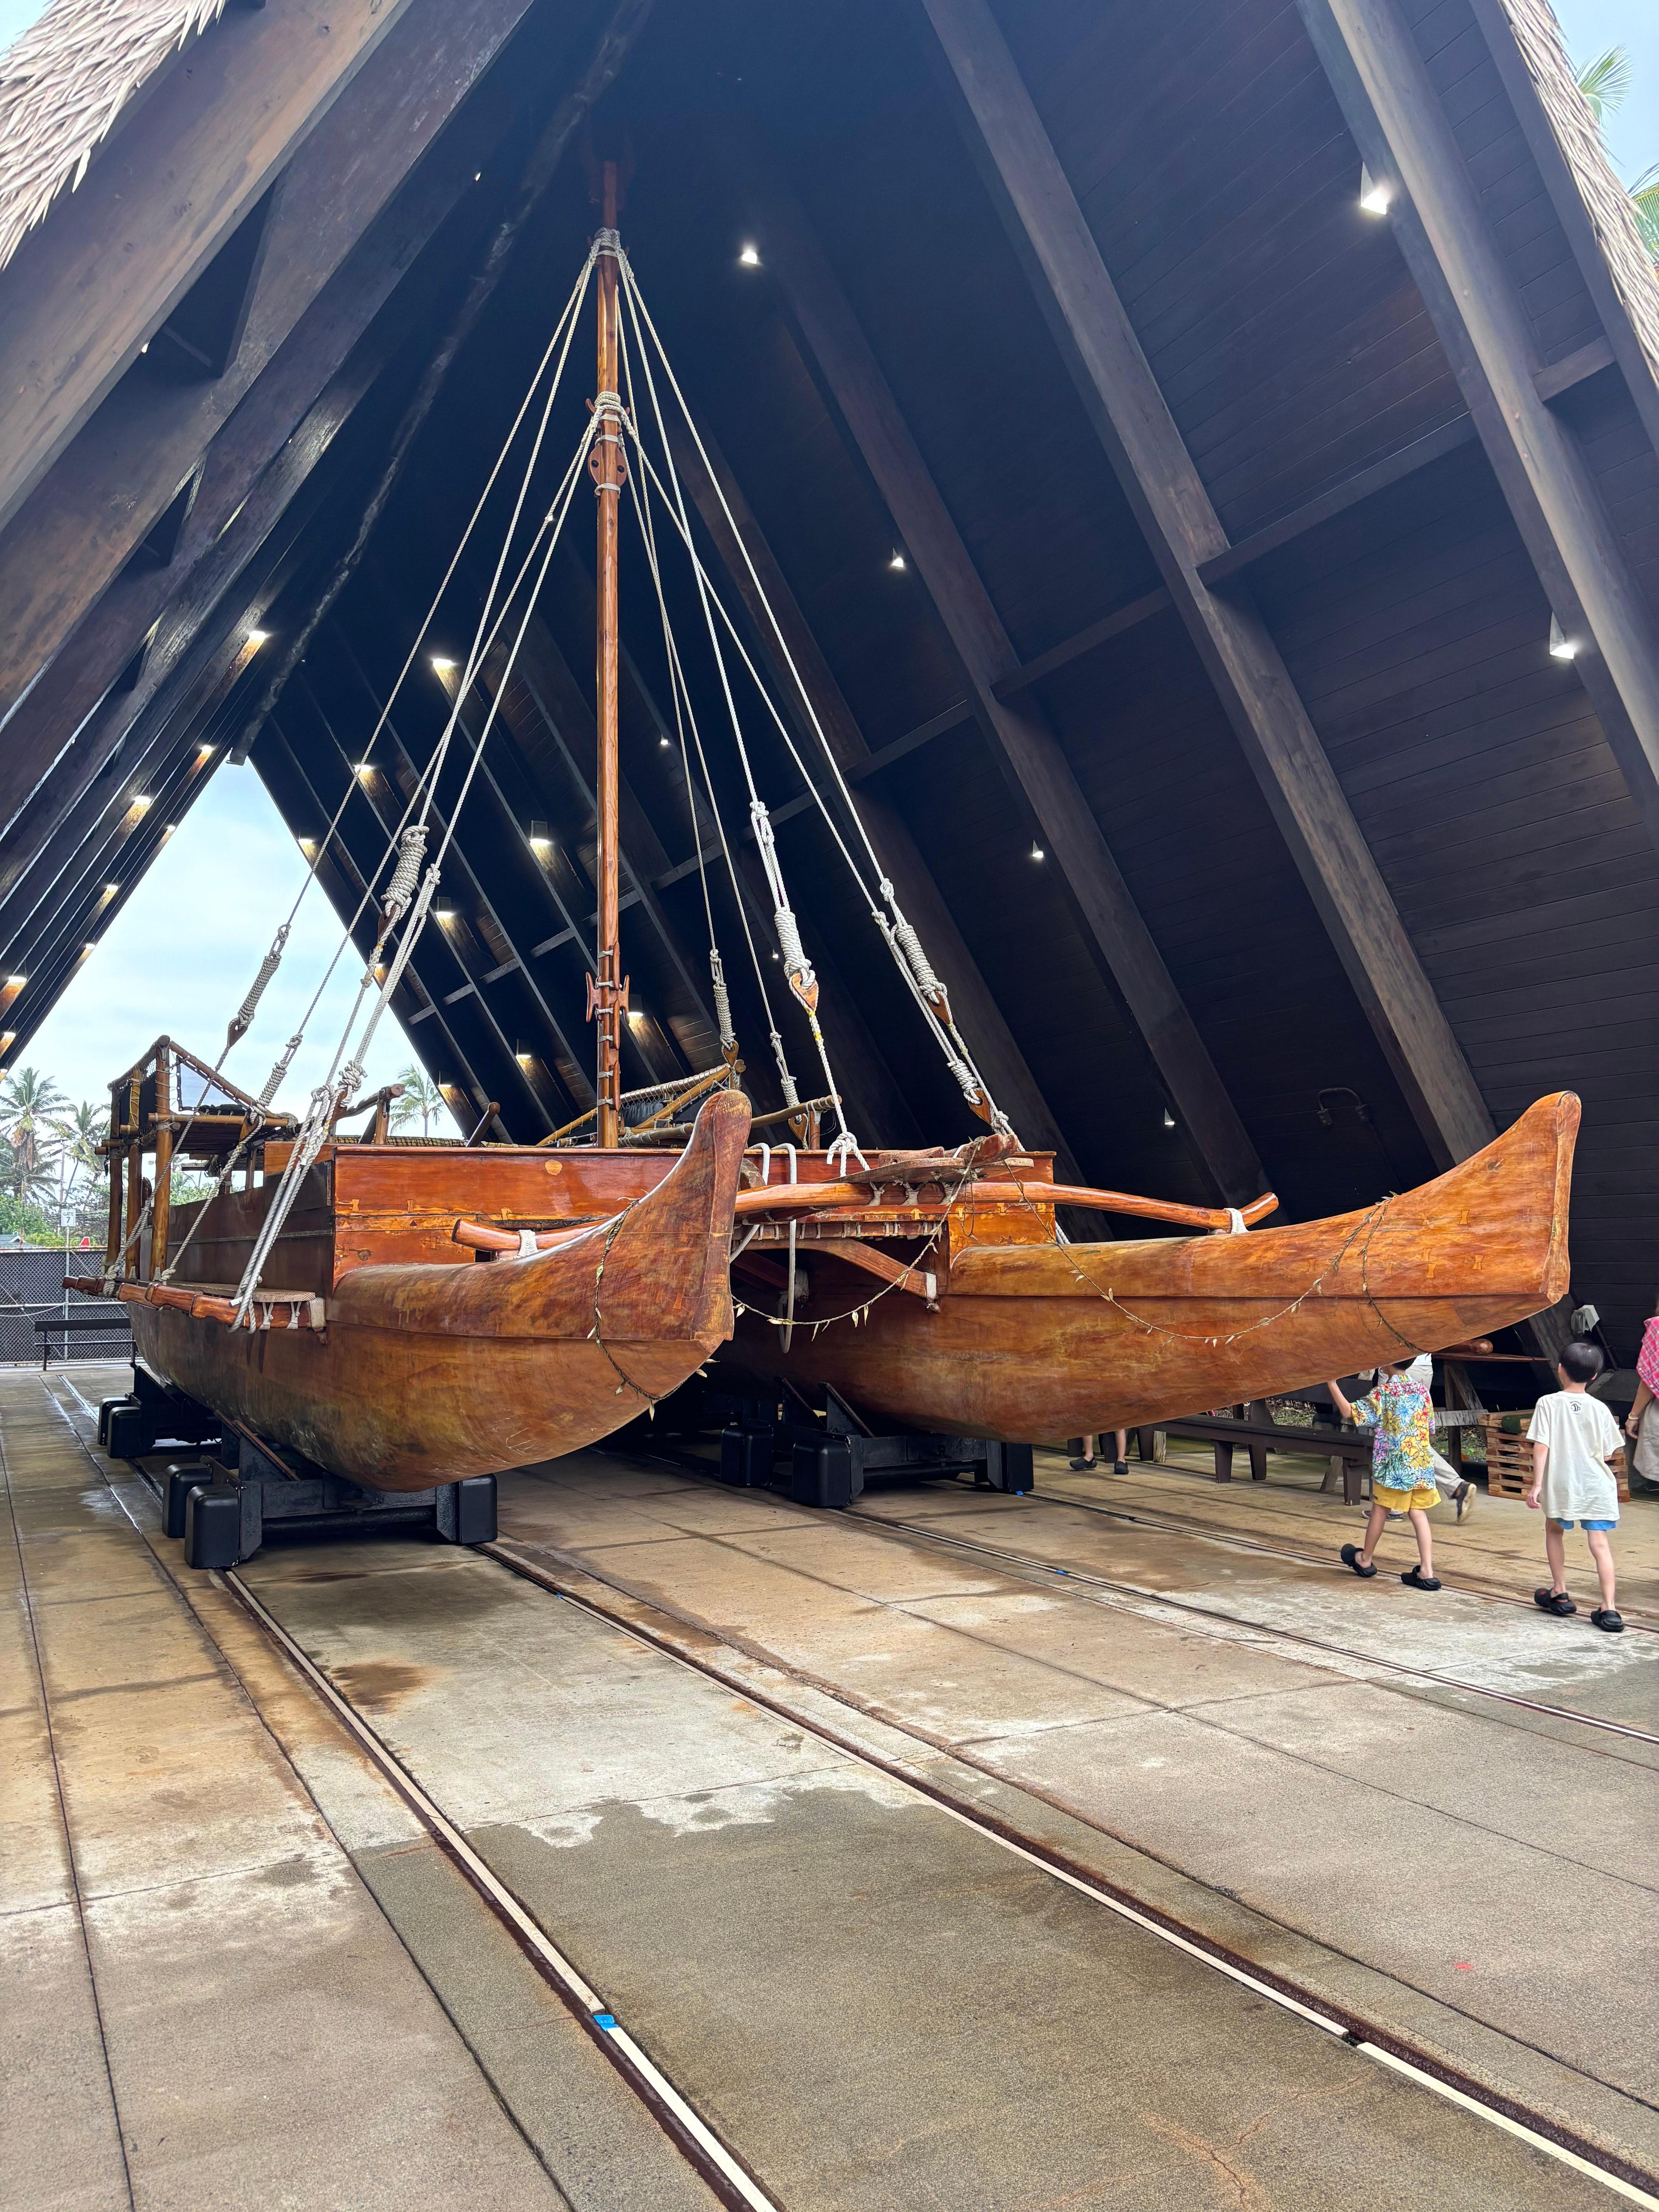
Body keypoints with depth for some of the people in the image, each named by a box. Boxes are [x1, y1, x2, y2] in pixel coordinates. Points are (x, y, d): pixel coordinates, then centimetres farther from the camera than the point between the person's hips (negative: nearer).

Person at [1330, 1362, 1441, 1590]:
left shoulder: (1383, 1393, -11)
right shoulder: (1421, 1390, 6)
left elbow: (1349, 1412, -18)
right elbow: (1427, 1424, 15)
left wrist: (1332, 1384, -14)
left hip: (1393, 1464, -5)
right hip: (1422, 1464, 5)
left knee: (1380, 1510, 10)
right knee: (1418, 1514, 4)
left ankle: (1365, 1559, 28)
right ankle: (1427, 1572, -3)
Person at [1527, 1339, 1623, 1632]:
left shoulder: (1549, 1404, -7)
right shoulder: (1600, 1409, 0)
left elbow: (1541, 1446, -12)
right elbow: (1608, 1454, 5)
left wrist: (1536, 1484, -8)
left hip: (1560, 1485, -1)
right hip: (1597, 1487, 1)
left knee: (1554, 1530, 22)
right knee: (1600, 1544, 1)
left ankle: (1560, 1594, 27)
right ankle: (1609, 1608, -7)